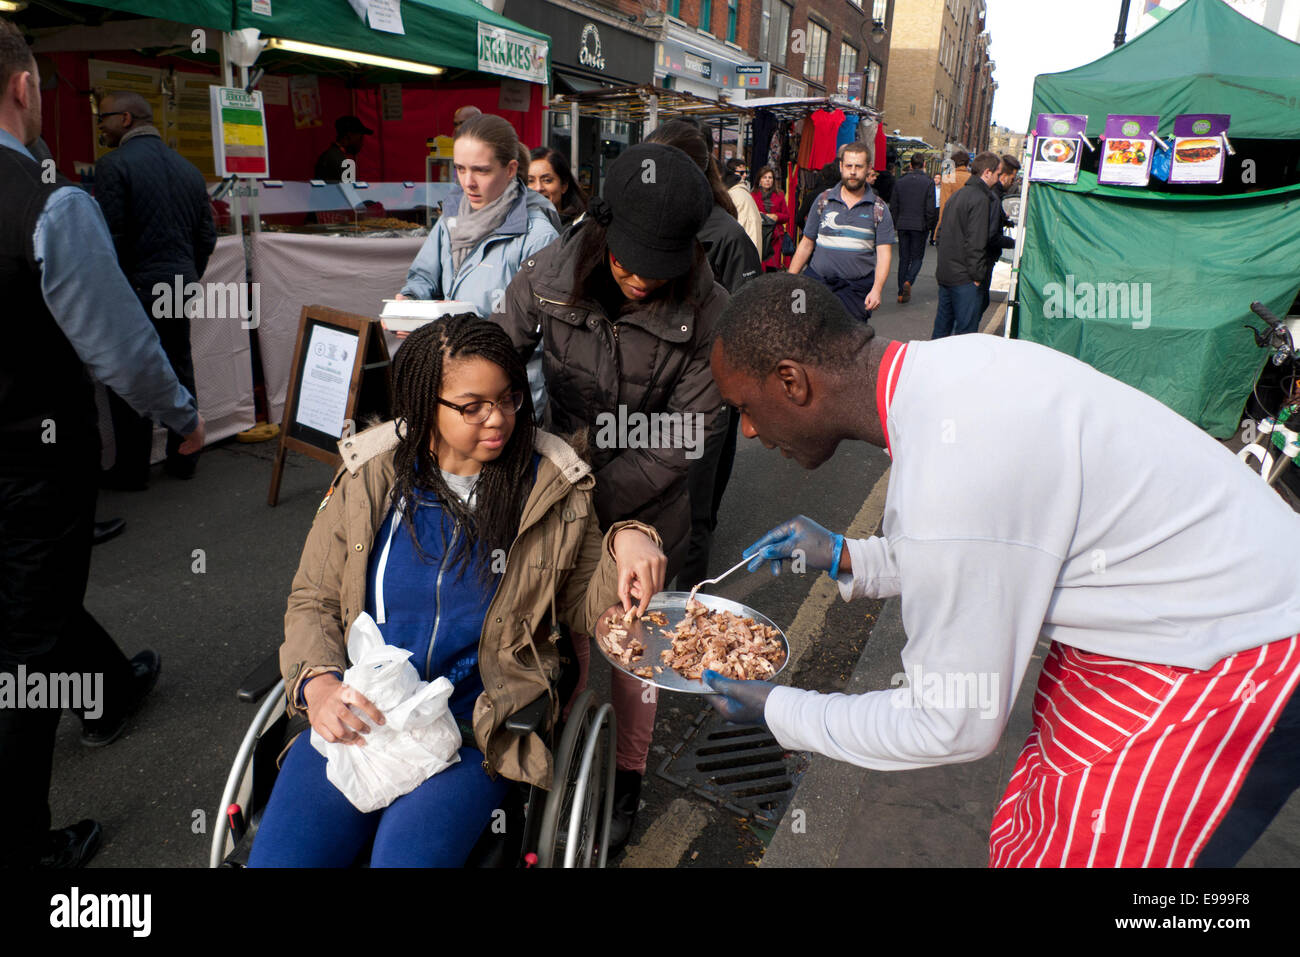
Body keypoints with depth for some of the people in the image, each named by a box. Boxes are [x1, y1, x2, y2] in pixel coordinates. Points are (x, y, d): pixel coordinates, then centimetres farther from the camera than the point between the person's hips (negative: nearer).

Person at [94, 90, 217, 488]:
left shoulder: (114, 165, -9)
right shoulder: (188, 168, 10)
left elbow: (109, 239, -14)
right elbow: (207, 236, 12)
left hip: (135, 289, -6)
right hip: (182, 288, 6)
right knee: (180, 373, 13)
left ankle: (132, 470, 10)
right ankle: (183, 459, 22)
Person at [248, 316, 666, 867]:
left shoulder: (551, 491, -1)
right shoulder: (368, 480, 2)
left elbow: (584, 608, 6)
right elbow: (311, 601, 8)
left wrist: (626, 542, -15)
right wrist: (318, 685, -12)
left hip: (474, 732, -2)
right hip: (354, 719, 2)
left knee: (403, 855, -22)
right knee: (275, 856, -9)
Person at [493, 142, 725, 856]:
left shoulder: (706, 311, -20)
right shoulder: (549, 275, -15)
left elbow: (681, 436, -17)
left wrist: (596, 501, -21)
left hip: (646, 506, -1)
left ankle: (627, 778, 39)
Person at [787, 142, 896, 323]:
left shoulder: (879, 209, 5)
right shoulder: (823, 200, 9)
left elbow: (884, 253, -1)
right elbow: (806, 244, 11)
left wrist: (876, 290, -16)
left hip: (856, 288, -1)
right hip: (817, 281, 1)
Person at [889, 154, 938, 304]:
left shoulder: (900, 183, 2)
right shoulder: (928, 183, -7)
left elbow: (893, 207, 4)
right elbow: (930, 209, -10)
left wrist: (896, 224, 13)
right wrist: (929, 226, 3)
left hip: (903, 225, 3)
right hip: (920, 226, -3)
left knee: (903, 259, 9)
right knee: (917, 257, 8)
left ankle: (902, 293, 8)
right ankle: (908, 281, -18)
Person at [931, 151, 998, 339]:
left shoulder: (957, 195, 16)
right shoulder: (980, 199, -13)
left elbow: (943, 233, 20)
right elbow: (976, 242, -19)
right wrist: (977, 276, -15)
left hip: (945, 273, 9)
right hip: (964, 278, -9)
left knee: (942, 327, 16)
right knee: (966, 330, -5)